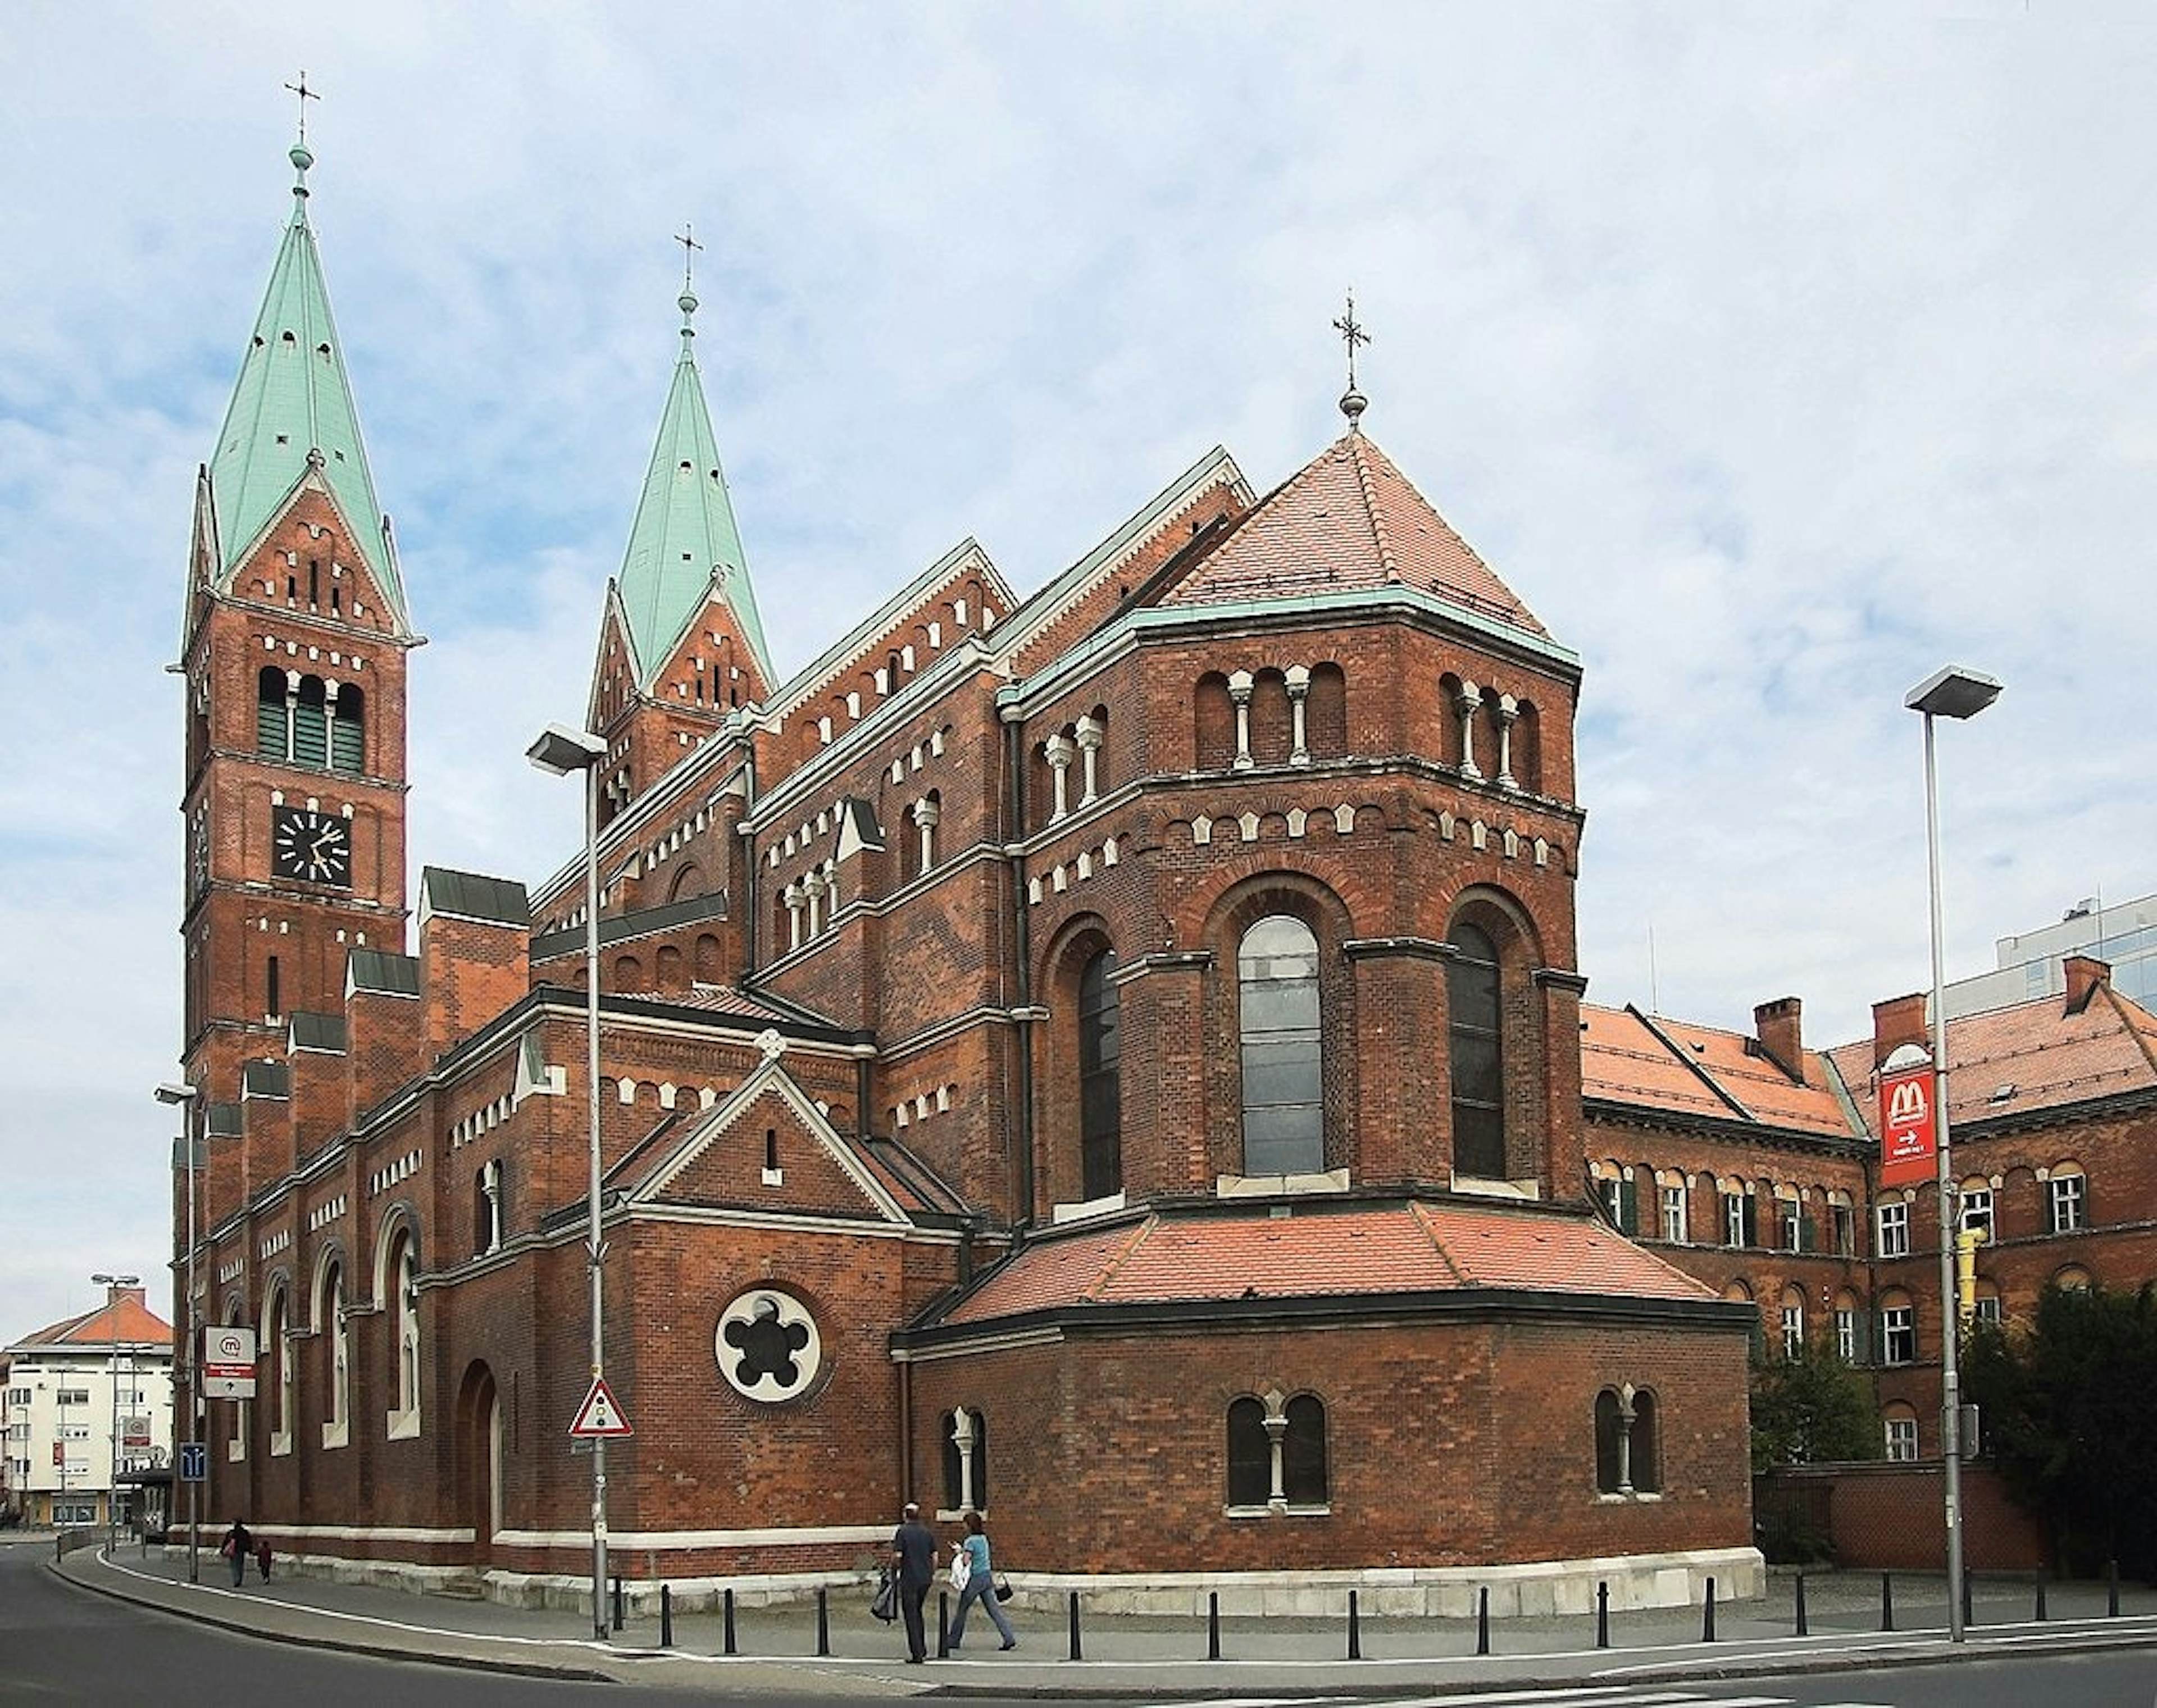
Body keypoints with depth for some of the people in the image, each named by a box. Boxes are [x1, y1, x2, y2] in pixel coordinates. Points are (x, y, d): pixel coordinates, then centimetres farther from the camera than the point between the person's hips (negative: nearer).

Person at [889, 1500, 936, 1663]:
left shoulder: (902, 1532, -9)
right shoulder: (928, 1532, 6)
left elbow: (897, 1556, -15)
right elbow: (935, 1556, 7)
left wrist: (895, 1565, 6)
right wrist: (932, 1574, 19)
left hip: (909, 1579, -5)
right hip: (926, 1579, 5)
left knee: (911, 1616, 1)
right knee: (918, 1612, 21)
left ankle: (917, 1654, -1)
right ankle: (922, 1650, 19)